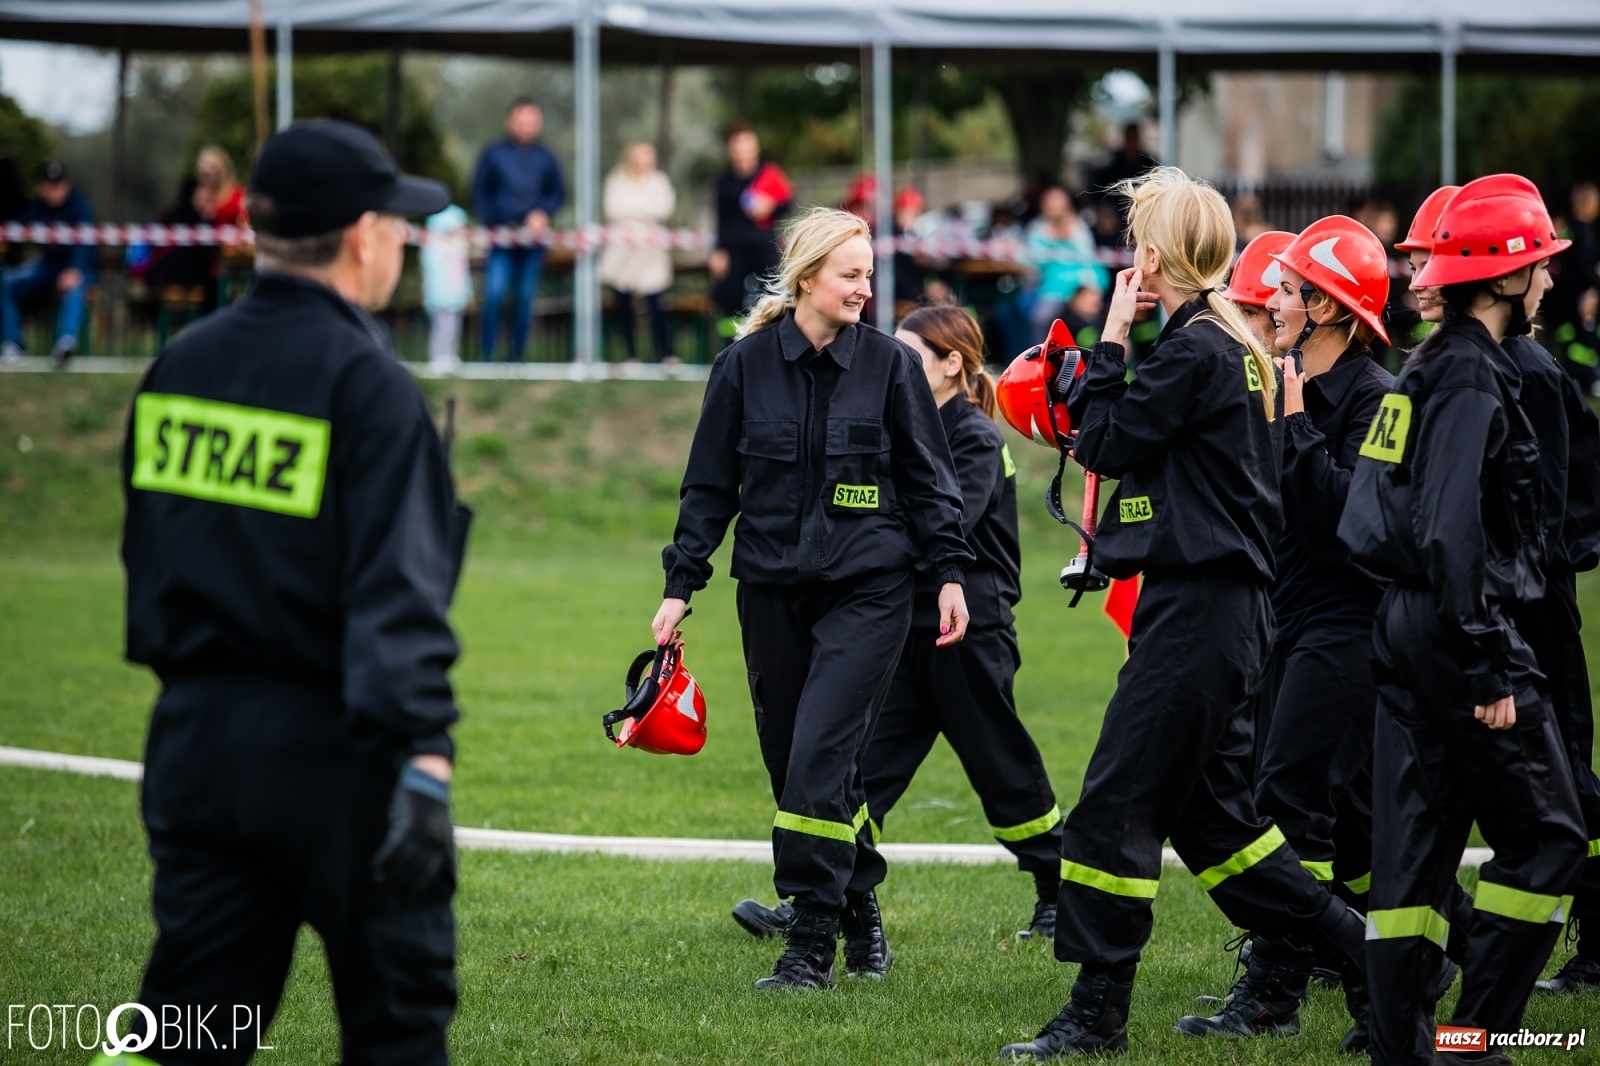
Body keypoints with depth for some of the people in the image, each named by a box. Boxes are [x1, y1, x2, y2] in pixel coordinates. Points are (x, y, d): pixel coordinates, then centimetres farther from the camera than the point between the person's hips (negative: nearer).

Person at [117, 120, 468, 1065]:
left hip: (194, 738, 6)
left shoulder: (181, 366, 7)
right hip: (326, 745, -6)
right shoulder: (365, 382, -14)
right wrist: (424, 758, -28)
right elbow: (397, 591, -23)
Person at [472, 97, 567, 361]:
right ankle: (487, 355, -10)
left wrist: (543, 213, -6)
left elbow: (558, 193, 13)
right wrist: (491, 223, -5)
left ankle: (517, 356, 11)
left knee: (525, 298, 4)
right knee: (494, 294, -14)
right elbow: (480, 193, 7)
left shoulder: (545, 159, 9)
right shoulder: (493, 155, 5)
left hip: (533, 239, 2)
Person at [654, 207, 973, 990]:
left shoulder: (889, 364, 0)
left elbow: (928, 478, 6)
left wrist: (949, 573, -1)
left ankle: (811, 942, -10)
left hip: (868, 590, -3)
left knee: (820, 758, -15)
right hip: (773, 591, 3)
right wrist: (681, 586, 4)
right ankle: (860, 910, 25)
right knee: (791, 763, 6)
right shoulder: (746, 365, 2)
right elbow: (709, 485, 8)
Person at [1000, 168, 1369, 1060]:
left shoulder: (1193, 351, -16)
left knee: (1117, 803, -7)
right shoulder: (1236, 348, 14)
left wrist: (1111, 341, -3)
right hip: (1227, 604, 10)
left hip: (1196, 609, -10)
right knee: (1208, 807, 16)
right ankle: (1353, 941, 19)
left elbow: (1105, 441, -12)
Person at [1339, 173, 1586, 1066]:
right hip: (1462, 629, -9)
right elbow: (1453, 532, -22)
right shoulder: (1474, 375, -15)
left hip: (1408, 625, 9)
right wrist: (1491, 671, -21)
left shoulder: (1429, 369, 14)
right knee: (1544, 839, -2)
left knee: (1415, 847, 8)